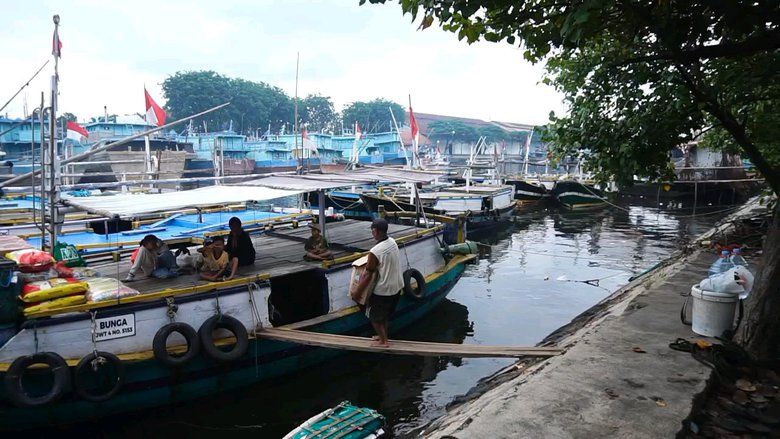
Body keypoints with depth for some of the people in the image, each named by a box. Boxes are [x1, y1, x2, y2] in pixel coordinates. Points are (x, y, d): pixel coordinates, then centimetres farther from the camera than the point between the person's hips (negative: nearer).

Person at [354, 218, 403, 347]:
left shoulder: (375, 252, -27)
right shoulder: (392, 242, -5)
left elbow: (368, 276, -20)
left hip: (383, 290, -7)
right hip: (397, 286, 7)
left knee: (374, 316, 15)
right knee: (385, 314, 26)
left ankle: (383, 341, 24)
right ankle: (383, 336, 40)